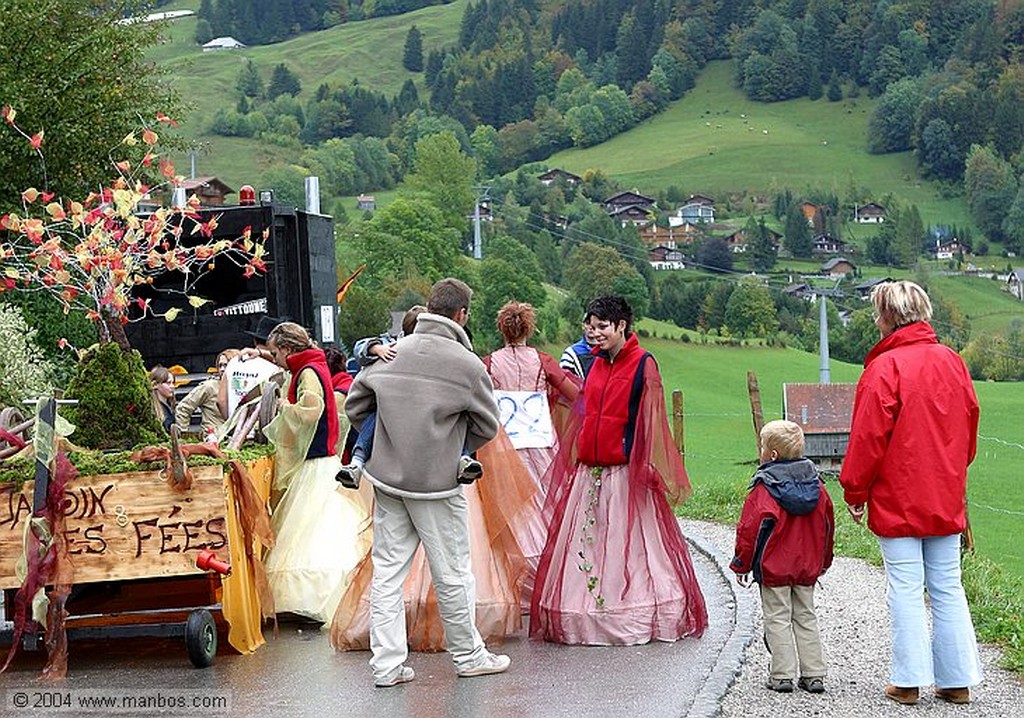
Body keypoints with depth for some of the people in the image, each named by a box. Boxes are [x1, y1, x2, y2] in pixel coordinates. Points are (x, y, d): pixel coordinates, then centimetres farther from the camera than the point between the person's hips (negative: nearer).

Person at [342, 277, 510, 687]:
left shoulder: (391, 354, 1)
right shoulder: (467, 365, -10)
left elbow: (354, 406, 9)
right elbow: (487, 426, 0)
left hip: (387, 479, 4)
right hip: (437, 483, -4)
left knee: (387, 570, 7)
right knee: (452, 574, 9)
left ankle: (387, 664, 7)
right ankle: (468, 656, 22)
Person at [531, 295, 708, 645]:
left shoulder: (643, 364, -5)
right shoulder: (596, 364, 15)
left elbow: (651, 420, -8)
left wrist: (646, 469, -11)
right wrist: (576, 459, 18)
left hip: (625, 470, -7)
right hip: (590, 471, 7)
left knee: (630, 543, -3)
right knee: (586, 542, 5)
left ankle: (638, 618, 5)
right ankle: (591, 618, 10)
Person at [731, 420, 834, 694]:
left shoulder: (763, 490, -15)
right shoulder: (816, 485, 3)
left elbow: (750, 529, -15)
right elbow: (828, 525, 11)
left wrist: (742, 565, -4)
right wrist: (822, 562, 23)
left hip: (773, 568, -5)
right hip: (807, 568, 5)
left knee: (778, 618, 3)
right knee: (805, 617, 13)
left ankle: (783, 675, 1)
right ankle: (814, 674, 12)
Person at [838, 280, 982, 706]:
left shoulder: (885, 367, -13)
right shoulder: (952, 362, 6)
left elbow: (868, 438, -12)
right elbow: (969, 427, 15)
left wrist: (855, 492, -2)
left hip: (898, 502, -5)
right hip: (947, 500, 6)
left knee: (906, 589, 0)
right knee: (947, 588, 9)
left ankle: (909, 681, 2)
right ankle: (957, 679, 12)